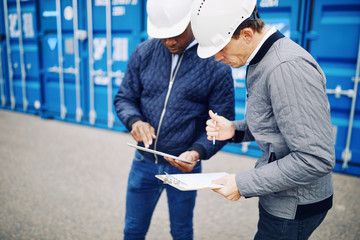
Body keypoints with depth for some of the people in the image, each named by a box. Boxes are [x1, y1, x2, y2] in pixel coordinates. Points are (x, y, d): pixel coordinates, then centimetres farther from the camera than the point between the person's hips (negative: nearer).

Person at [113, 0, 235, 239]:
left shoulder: (216, 64, -13)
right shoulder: (144, 53, -5)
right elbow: (124, 98, 3)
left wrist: (198, 152, -26)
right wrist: (135, 121, -19)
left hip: (183, 167, -2)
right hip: (144, 163, 3)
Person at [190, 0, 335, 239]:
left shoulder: (288, 67, -27)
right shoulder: (261, 61, 4)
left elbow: (316, 159, -29)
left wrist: (244, 183, -23)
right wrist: (235, 129, -2)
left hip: (295, 206, -9)